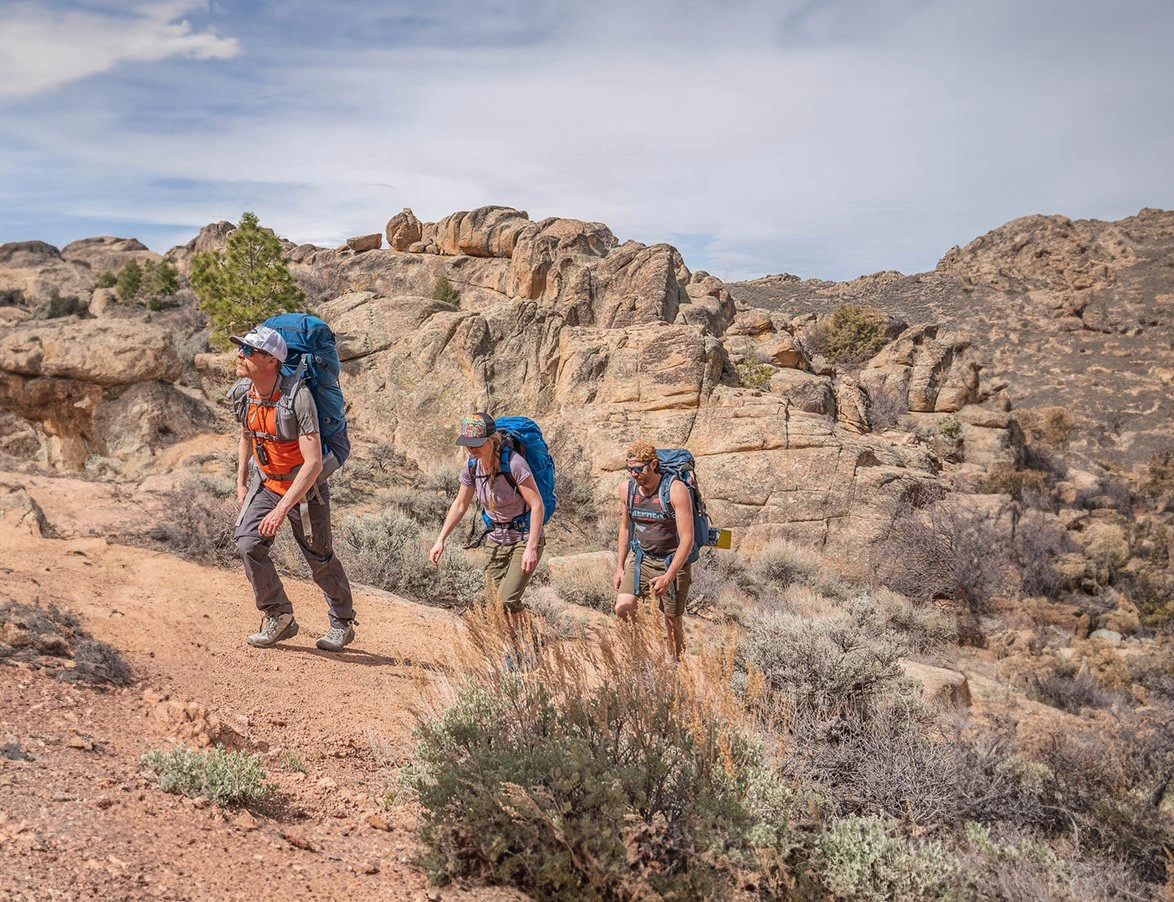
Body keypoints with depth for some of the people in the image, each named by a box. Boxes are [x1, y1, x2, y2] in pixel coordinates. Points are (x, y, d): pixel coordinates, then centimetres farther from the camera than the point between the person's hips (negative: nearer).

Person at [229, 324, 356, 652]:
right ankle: (279, 617, 4)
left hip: (305, 489, -5)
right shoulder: (243, 393, -8)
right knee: (248, 544, -14)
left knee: (321, 559, 8)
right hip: (266, 485, 5)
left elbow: (313, 463, -32)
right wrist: (241, 483, 15)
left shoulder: (297, 396, -29)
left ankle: (342, 623, 31)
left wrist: (282, 508, -34)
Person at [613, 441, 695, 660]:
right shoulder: (627, 488, -3)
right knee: (622, 608, -16)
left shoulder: (676, 490, -20)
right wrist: (620, 567, 9)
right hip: (640, 558, 4)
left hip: (673, 562, -4)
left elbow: (687, 539, -19)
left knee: (673, 624, 3)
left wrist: (668, 577, -24)